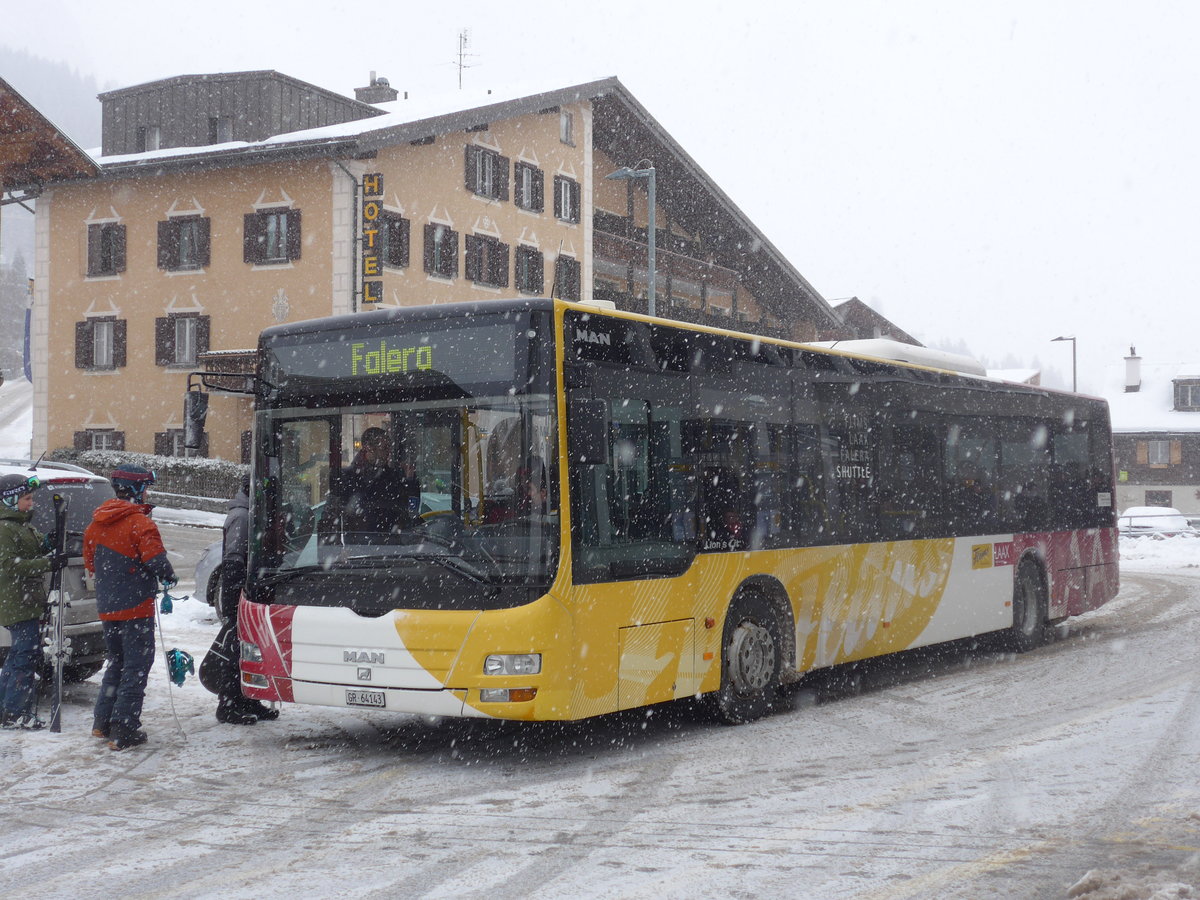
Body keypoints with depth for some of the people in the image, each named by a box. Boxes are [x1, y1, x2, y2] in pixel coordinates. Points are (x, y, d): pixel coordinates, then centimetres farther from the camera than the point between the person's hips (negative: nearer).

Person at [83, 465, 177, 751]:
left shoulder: (95, 524, 9)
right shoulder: (139, 523, -15)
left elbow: (90, 563, 16)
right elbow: (155, 560, -22)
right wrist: (169, 576, -3)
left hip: (106, 607, 7)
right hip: (136, 607, -7)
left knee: (117, 663, 21)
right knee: (137, 666, -1)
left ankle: (102, 722, 22)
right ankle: (124, 732, -4)